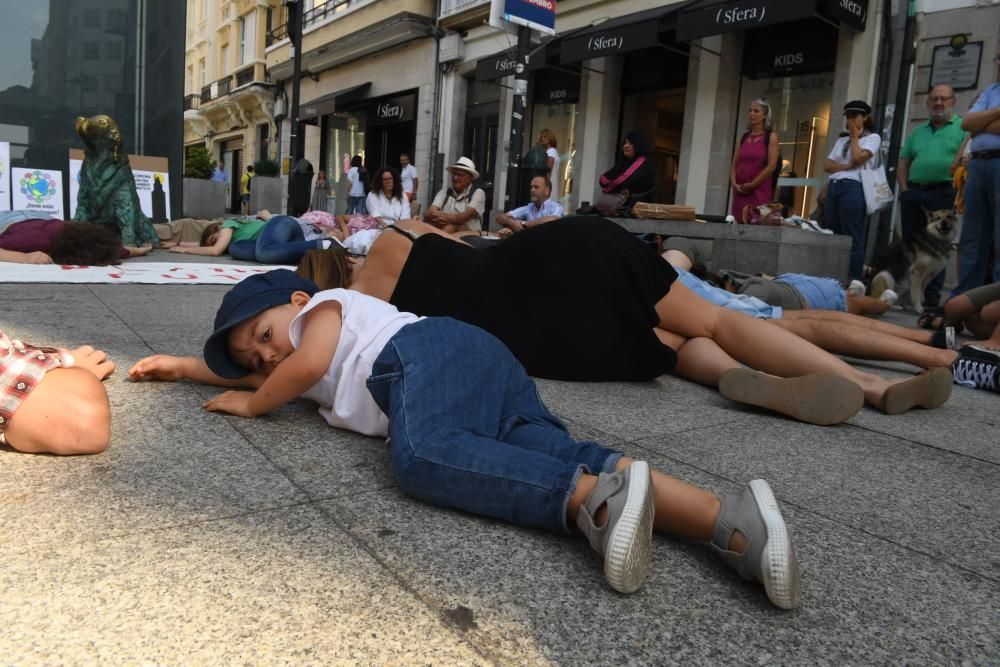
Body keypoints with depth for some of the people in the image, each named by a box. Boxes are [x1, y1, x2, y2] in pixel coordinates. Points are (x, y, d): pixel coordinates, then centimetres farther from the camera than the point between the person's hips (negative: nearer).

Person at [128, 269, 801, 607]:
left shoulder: (325, 305, 17)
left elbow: (307, 366, 0)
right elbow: (252, 366, 55)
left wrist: (252, 402, 16)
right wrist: (181, 365, 56)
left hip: (436, 352, -7)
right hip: (492, 370, 7)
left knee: (422, 457, -33)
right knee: (554, 455, -18)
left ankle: (596, 498, -48)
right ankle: (734, 519, -37)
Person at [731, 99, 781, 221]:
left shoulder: (771, 136, 1)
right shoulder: (744, 137, 15)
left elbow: (771, 166, -8)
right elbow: (734, 164, 13)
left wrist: (751, 185, -11)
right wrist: (734, 183, -4)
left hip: (760, 191, -5)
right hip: (740, 191, 5)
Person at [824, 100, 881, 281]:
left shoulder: (873, 138, 5)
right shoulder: (841, 140, 23)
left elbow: (858, 158, -11)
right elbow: (827, 166, 12)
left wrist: (855, 137, 3)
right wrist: (847, 166, -5)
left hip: (853, 188, -7)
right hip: (833, 187, 7)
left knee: (853, 239, -8)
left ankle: (854, 281, -7)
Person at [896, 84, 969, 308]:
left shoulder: (962, 127, 4)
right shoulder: (917, 131, 19)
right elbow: (903, 163, 17)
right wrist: (904, 190, 5)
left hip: (944, 193, -5)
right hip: (914, 193, 5)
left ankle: (932, 296, 0)